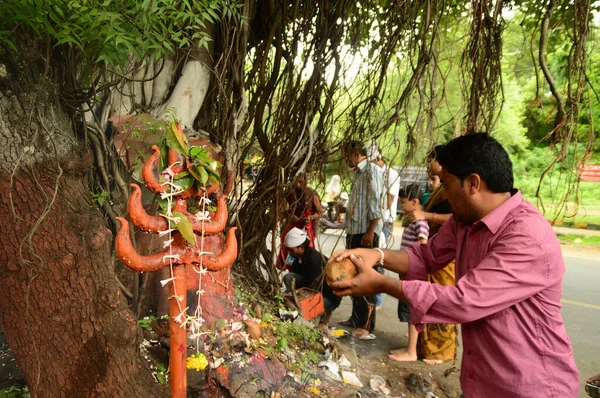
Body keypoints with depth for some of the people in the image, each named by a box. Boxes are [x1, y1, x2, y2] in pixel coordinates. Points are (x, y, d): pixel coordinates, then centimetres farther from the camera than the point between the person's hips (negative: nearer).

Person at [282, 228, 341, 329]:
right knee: (288, 277, -14)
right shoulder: (298, 258, -2)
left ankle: (325, 313, 0)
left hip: (329, 297, -7)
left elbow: (313, 288, -30)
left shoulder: (317, 259, -27)